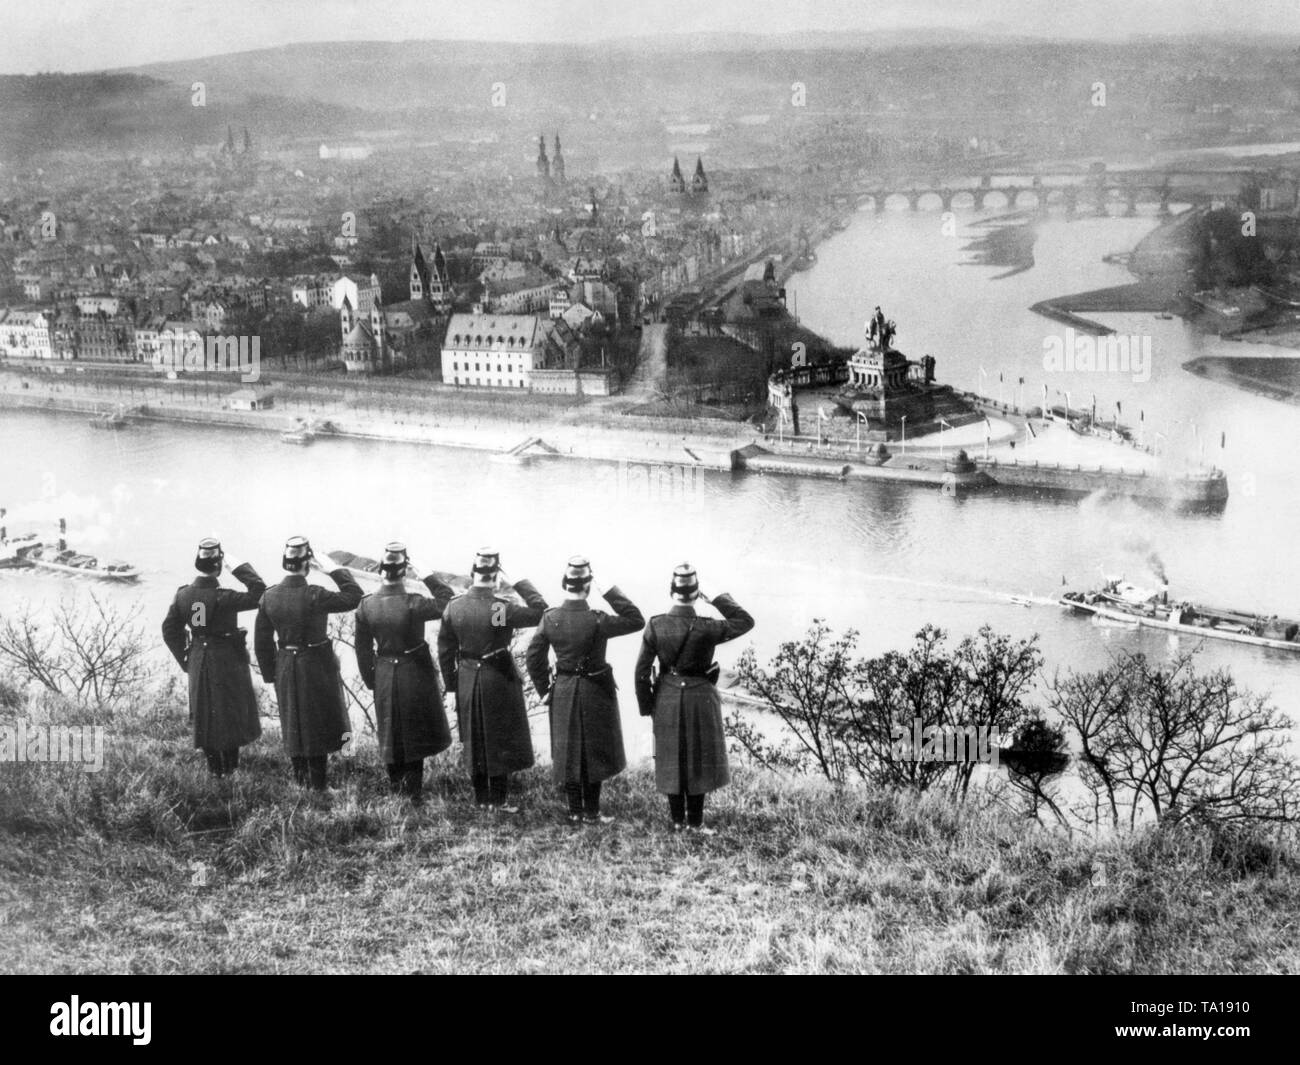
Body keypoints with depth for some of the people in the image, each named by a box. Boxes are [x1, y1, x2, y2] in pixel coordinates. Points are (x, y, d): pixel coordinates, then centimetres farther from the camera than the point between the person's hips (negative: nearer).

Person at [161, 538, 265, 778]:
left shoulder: (182, 595, -8)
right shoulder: (223, 598, -26)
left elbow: (170, 631, 0)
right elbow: (259, 594, -25)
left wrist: (186, 660, 10)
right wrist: (238, 567, -22)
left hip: (198, 662, 5)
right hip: (228, 661, -5)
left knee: (204, 713, 17)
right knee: (231, 711, 12)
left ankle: (214, 767, 26)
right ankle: (230, 766, 20)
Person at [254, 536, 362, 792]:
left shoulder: (269, 597, -6)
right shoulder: (314, 596, -23)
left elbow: (262, 641, 1)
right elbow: (354, 596, -16)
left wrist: (270, 674, 11)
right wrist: (333, 570, -12)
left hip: (285, 668, 5)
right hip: (316, 667, -5)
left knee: (293, 728, 19)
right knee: (318, 727, 8)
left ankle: (300, 780, 29)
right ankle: (317, 786, 12)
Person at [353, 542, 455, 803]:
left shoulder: (366, 605, -10)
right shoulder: (413, 604, -26)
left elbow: (363, 649, -1)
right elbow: (448, 601, -17)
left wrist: (370, 680, 11)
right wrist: (425, 577, -17)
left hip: (384, 676, 4)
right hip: (415, 674, -4)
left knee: (391, 736, 20)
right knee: (415, 734, 11)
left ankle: (396, 791, 33)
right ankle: (412, 793, 14)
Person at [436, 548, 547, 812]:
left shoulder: (453, 607, -5)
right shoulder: (500, 608, -22)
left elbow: (445, 651, 2)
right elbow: (540, 611, -16)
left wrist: (451, 685, 12)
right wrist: (519, 582, -13)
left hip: (467, 680, 5)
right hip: (498, 680, -5)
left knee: (474, 740, 16)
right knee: (499, 740, 7)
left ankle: (481, 797, 24)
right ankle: (498, 800, 11)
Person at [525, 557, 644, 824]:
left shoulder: (550, 619, -9)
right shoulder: (596, 621, -23)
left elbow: (533, 658, -2)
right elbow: (637, 620, -17)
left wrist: (545, 688, 11)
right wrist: (610, 592, -19)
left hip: (563, 693, 4)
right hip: (595, 692, -4)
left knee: (568, 752, 14)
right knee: (594, 751, 9)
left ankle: (574, 811, 21)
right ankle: (591, 812, 15)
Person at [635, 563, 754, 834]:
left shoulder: (655, 626, -12)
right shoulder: (706, 629, -19)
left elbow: (642, 670, -6)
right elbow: (746, 621, -4)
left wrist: (646, 706, 5)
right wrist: (716, 599, -5)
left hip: (667, 700, 2)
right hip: (701, 699, -2)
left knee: (671, 759, 15)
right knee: (699, 759, 11)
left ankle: (677, 820, 23)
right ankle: (694, 822, 17)